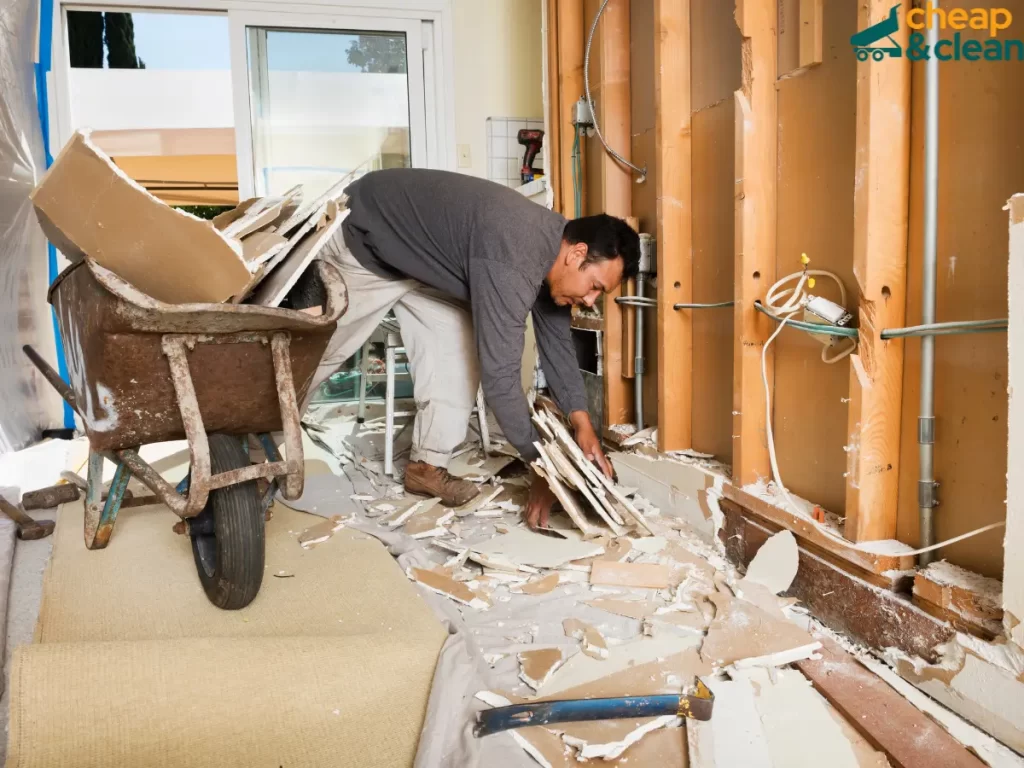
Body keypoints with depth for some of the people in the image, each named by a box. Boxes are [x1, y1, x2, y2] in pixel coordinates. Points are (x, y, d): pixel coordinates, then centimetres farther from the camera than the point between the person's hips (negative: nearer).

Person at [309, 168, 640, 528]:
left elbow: (556, 343, -1)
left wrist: (582, 422, -7)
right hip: (359, 242, -7)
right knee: (315, 351, 9)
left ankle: (427, 465, 7)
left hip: (419, 252, 8)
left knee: (457, 354, -4)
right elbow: (500, 374, -38)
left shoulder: (553, 246, -11)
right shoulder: (512, 260, -39)